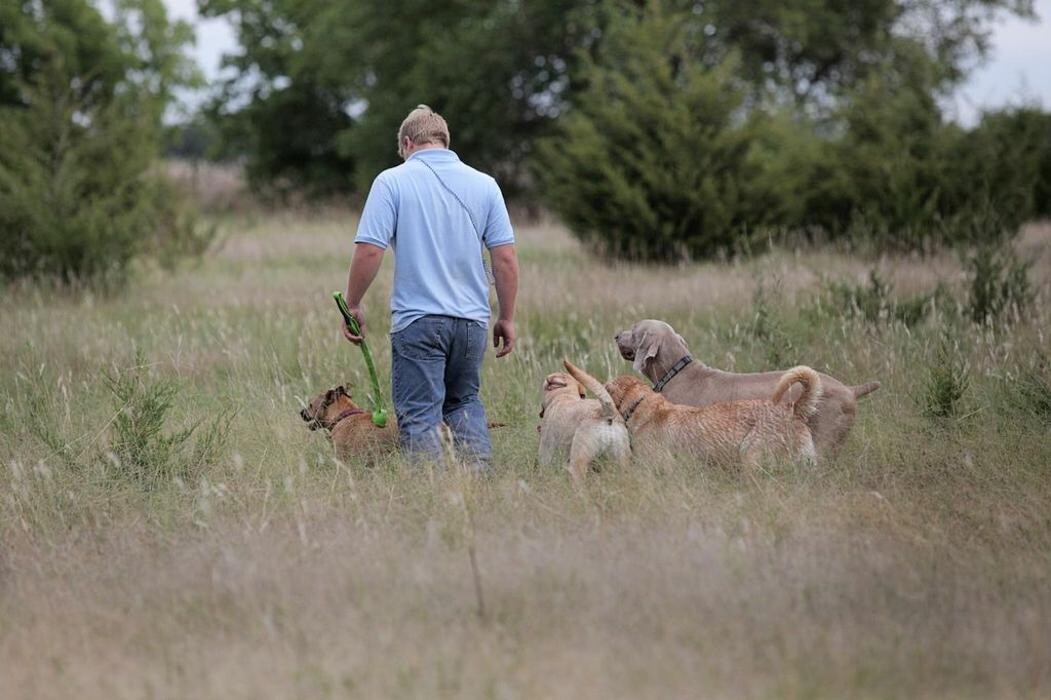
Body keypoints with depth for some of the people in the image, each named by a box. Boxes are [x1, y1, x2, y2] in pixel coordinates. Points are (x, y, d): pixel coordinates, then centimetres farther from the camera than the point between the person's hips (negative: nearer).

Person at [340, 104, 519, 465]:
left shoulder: (392, 181, -4)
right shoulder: (484, 184, 6)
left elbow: (369, 250, -11)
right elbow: (505, 257, 3)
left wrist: (352, 306, 1)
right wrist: (507, 318, 11)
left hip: (418, 318, -4)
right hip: (472, 317, 4)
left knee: (419, 413, 1)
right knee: (465, 401, 21)